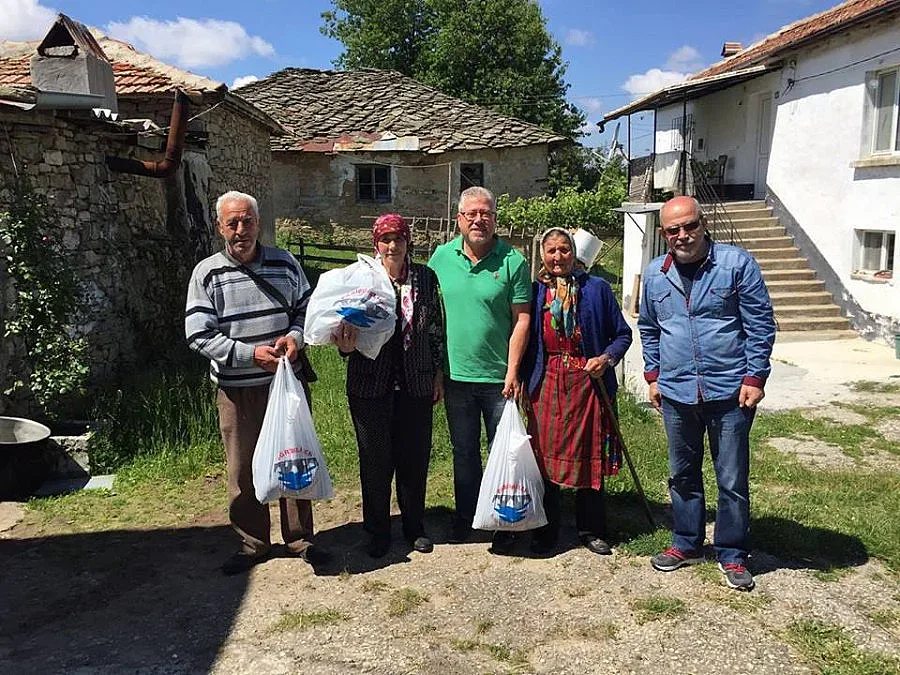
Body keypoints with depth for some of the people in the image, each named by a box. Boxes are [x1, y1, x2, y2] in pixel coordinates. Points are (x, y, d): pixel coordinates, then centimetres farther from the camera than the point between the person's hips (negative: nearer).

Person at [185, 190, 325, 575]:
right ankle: (252, 544, 27)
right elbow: (199, 335, -9)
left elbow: (307, 308, 11)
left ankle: (300, 539, 28)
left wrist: (295, 336, -10)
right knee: (243, 470, 8)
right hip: (237, 390, -1)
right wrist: (250, 354, -19)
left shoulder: (285, 264, 1)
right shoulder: (207, 274, -5)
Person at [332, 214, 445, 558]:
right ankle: (378, 530, 27)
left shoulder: (425, 277, 2)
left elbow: (436, 327, 9)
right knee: (375, 460, 9)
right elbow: (348, 327, 0)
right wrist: (346, 345, -23)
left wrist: (438, 372, 9)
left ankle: (415, 527, 30)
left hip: (415, 384, 2)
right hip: (370, 385, -2)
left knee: (415, 458, 11)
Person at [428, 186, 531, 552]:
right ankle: (465, 518, 32)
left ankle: (503, 523, 24)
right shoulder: (441, 257, 3)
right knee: (464, 452, 16)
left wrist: (512, 372, -12)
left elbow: (521, 320, -7)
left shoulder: (512, 261, -6)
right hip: (456, 375, 3)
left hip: (498, 377, -3)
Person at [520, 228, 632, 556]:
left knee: (590, 457, 7)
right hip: (546, 384, 1)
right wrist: (523, 383, 2)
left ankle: (591, 530, 23)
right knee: (545, 456, 4)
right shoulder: (534, 292, 6)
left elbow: (622, 334, 7)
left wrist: (606, 358, -11)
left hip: (588, 383, -1)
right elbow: (524, 340, 10)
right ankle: (546, 532, 19)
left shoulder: (596, 288, 3)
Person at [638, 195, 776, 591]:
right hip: (676, 393, 4)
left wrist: (755, 378, -9)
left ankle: (732, 555, 23)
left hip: (730, 393, -3)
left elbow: (760, 325, -5)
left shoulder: (737, 264, -7)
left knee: (733, 480, 6)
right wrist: (653, 376, 12)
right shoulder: (654, 274, 5)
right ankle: (687, 544, 33)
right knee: (682, 475, 16)